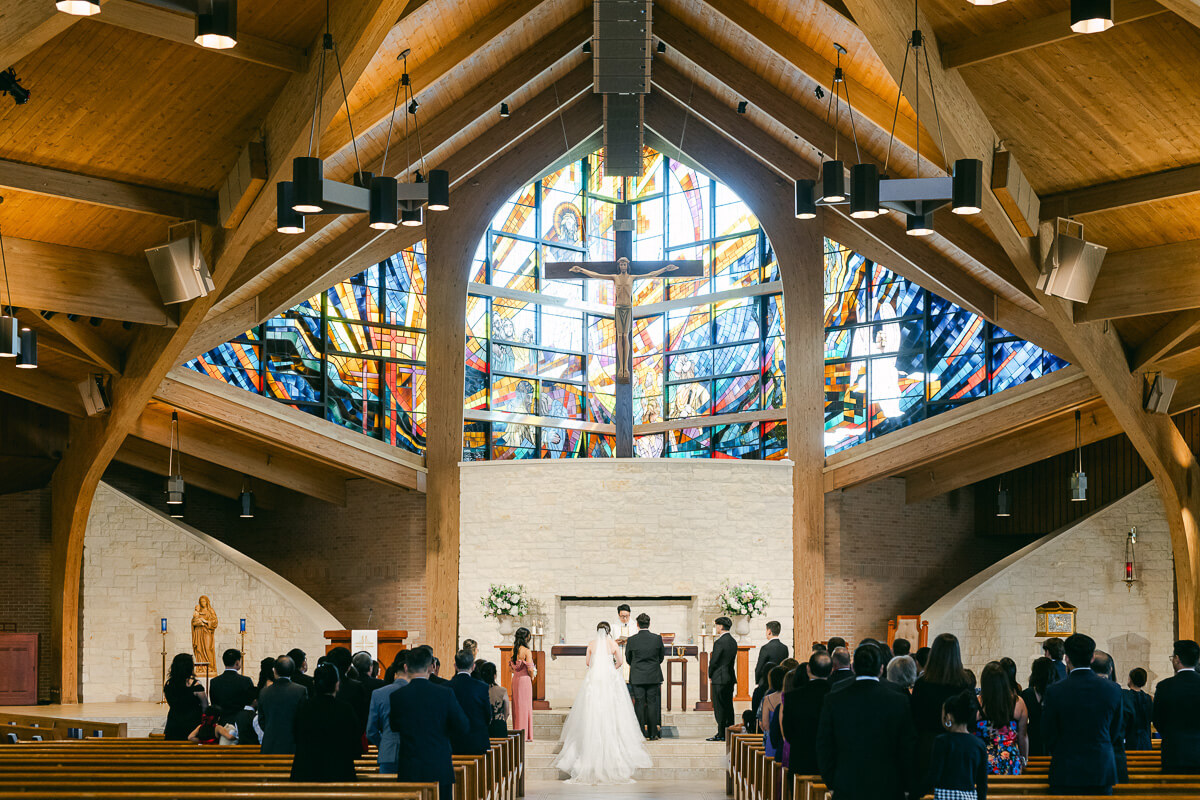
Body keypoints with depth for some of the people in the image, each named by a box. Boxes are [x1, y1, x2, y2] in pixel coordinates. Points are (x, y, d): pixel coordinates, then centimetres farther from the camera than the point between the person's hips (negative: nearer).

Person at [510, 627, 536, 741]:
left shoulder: (514, 650, 5)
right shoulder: (527, 651, -15)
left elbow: (512, 667, 12)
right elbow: (530, 668, -16)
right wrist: (532, 676, 2)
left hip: (515, 679, 6)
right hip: (525, 679, -6)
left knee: (517, 705, 13)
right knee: (525, 706, 0)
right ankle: (525, 735, 2)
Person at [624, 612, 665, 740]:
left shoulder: (631, 640, -7)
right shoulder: (657, 638, -5)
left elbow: (628, 659, 7)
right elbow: (661, 657, 8)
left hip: (637, 677, -1)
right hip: (654, 677, 1)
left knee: (639, 704, 4)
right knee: (653, 703, 4)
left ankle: (641, 734, 5)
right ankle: (653, 734, 4)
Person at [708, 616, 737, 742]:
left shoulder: (719, 642, -16)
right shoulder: (733, 641, 11)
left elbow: (713, 661, -14)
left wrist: (710, 675, 3)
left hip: (720, 678, -8)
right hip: (731, 677, 8)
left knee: (719, 707, -4)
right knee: (728, 706, 11)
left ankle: (721, 734, -4)